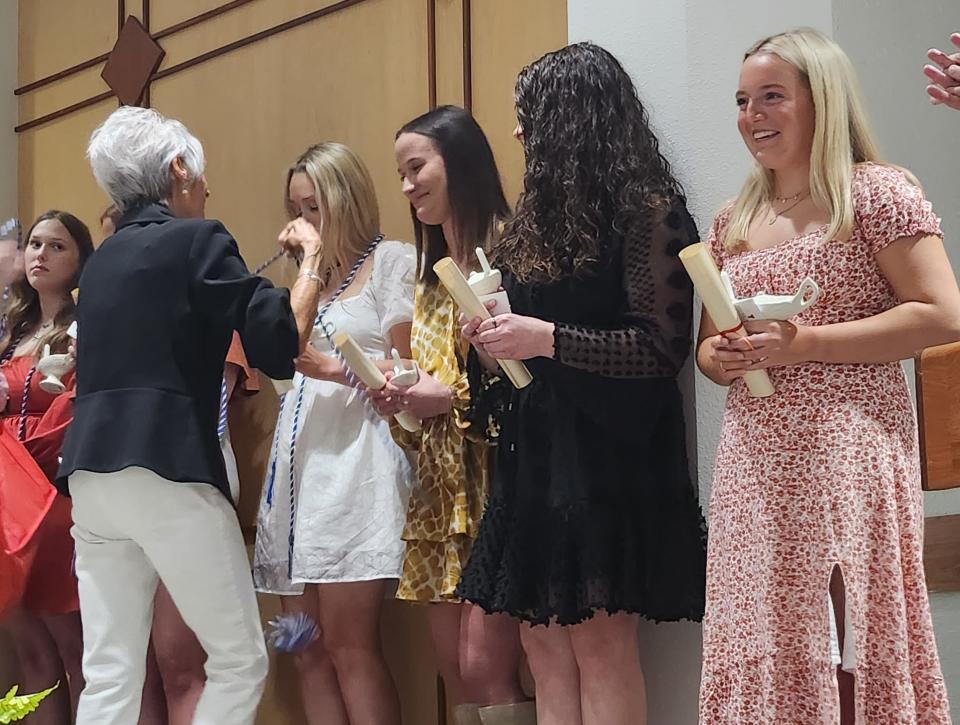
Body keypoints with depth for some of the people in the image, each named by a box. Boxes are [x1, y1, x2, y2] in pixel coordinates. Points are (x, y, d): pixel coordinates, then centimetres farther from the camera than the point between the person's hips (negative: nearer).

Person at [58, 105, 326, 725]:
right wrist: (312, 258, 5)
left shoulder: (102, 258, 19)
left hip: (92, 472, 7)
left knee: (110, 675, 7)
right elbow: (281, 346, -9)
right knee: (240, 661, 4)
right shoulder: (198, 239, -3)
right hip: (167, 471, -7)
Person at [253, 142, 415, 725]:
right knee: (310, 651, 4)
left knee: (350, 648, -10)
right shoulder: (316, 274, 24)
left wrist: (332, 368, -11)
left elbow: (407, 373, -3)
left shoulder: (392, 260, 3)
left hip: (356, 463, -7)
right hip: (301, 460, 7)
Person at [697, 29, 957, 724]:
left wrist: (803, 343, -17)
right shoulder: (733, 222, 16)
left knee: (843, 649, -5)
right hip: (754, 464, 6)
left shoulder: (877, 192, -4)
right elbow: (707, 345, 23)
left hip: (845, 453, -6)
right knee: (762, 649, 6)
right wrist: (720, 357, -2)